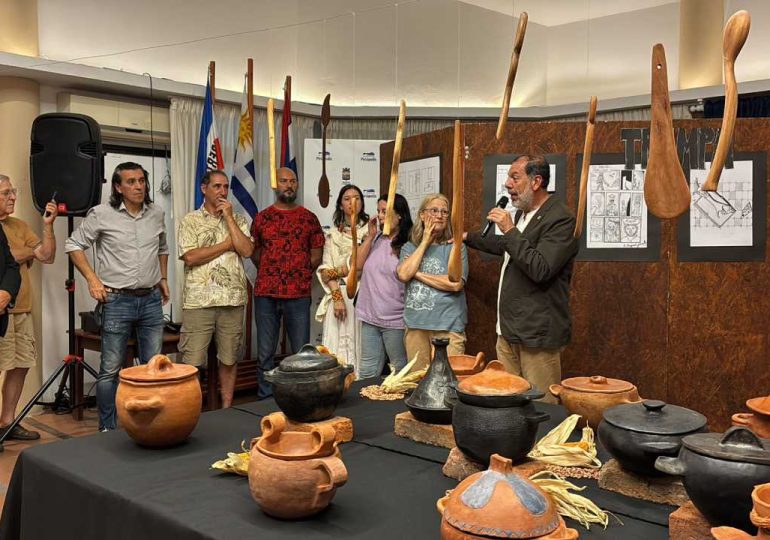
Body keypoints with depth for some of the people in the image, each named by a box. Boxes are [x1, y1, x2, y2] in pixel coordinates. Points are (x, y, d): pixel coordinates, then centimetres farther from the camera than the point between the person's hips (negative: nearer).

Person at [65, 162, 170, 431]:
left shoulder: (156, 214, 7)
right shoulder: (101, 214, -6)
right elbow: (74, 245, 1)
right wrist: (92, 278, -7)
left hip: (151, 300, 4)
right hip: (117, 301, -4)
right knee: (110, 370, 1)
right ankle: (107, 429, 14)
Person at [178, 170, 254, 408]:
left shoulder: (238, 219, 12)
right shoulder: (190, 220, 4)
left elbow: (246, 250, -5)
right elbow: (190, 257, -10)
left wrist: (228, 217, -4)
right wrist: (228, 243, -6)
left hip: (232, 299, 3)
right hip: (198, 299, -2)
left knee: (229, 359, 10)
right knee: (192, 361, -2)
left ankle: (227, 409, 22)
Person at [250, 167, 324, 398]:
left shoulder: (309, 218, 7)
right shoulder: (262, 218, 8)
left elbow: (316, 256, 6)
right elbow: (254, 253, 12)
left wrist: (299, 274, 3)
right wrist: (271, 273, 6)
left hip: (299, 295, -1)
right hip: (266, 294, 1)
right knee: (265, 354, 6)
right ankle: (265, 401, 16)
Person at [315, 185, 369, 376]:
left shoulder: (369, 230, 5)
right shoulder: (333, 235, 13)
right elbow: (326, 270, 4)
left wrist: (334, 272, -2)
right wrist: (337, 297, -9)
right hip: (338, 295, 2)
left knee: (361, 345, -3)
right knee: (337, 346, -1)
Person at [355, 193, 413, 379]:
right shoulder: (376, 240, 7)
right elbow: (358, 264, 4)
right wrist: (370, 236, -1)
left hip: (395, 320, -5)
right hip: (370, 317, 5)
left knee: (400, 371, 10)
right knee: (367, 372, 14)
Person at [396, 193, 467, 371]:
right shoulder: (409, 247, 11)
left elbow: (456, 283, -13)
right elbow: (403, 274, -8)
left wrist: (417, 273, -8)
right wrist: (425, 241, -3)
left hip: (448, 325, -3)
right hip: (415, 324, 3)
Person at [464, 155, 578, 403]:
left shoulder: (561, 219, -14)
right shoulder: (522, 213, 16)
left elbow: (541, 269, -25)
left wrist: (510, 231, -21)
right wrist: (469, 238, 42)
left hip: (537, 336, -9)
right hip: (508, 331, 9)